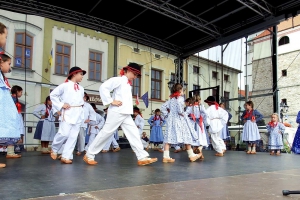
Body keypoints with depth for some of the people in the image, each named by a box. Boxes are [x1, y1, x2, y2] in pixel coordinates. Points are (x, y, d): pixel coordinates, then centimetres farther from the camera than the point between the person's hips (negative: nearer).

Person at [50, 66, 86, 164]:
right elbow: (53, 94, 0)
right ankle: (54, 149, 15)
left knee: (73, 136, 1)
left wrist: (82, 104, 10)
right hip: (68, 113, -6)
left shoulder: (81, 88, 16)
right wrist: (61, 105, -8)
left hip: (79, 114, 6)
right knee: (64, 133, -13)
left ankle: (66, 156, 5)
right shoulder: (65, 85, -2)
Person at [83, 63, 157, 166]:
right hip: (116, 112, -8)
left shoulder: (128, 84, 20)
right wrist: (111, 101, -17)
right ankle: (89, 155, 12)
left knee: (134, 133, 0)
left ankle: (142, 157, 0)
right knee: (105, 133, -2)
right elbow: (103, 87, -18)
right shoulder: (118, 80, -7)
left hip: (126, 114, 8)